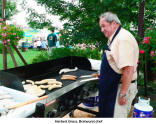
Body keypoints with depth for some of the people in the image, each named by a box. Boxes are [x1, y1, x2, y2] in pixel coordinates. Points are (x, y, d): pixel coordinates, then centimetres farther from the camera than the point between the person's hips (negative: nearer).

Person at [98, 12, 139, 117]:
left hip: (121, 87, -10)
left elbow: (128, 69, -29)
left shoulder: (124, 39, -22)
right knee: (106, 113, 21)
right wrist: (103, 74, 24)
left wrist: (123, 94, -26)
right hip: (112, 87, 10)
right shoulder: (114, 38, 12)